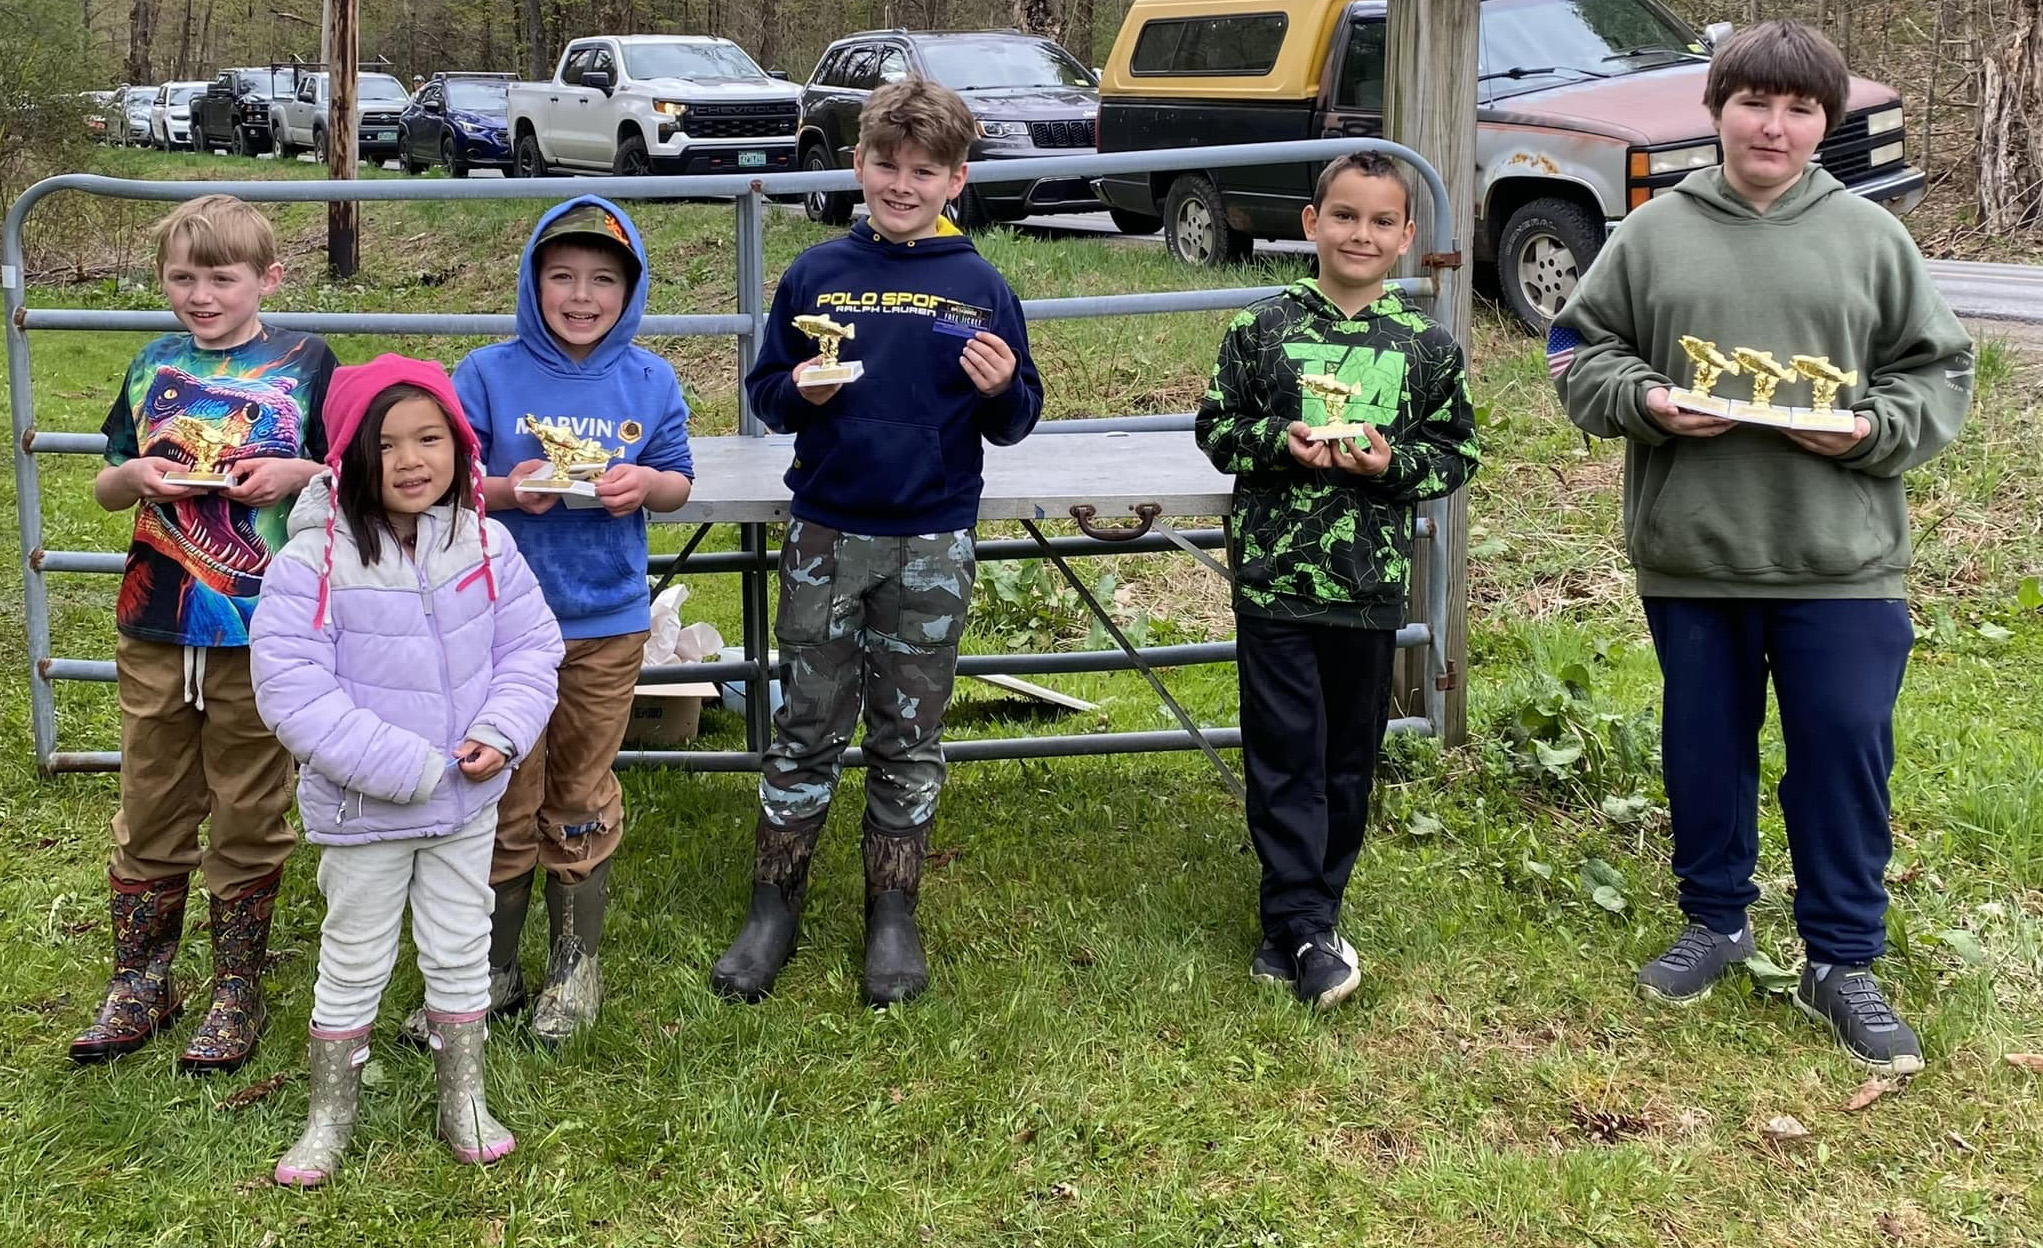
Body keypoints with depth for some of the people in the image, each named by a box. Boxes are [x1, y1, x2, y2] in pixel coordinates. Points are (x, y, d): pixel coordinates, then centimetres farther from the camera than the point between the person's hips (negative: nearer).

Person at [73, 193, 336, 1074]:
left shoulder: (306, 363, -3)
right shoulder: (155, 366, 8)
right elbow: (106, 487, 14)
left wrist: (299, 472, -18)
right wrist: (136, 473, -8)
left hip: (260, 636, -3)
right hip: (155, 631, 4)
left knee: (248, 819, 8)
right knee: (150, 814, 12)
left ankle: (237, 992, 21)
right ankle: (140, 984, 26)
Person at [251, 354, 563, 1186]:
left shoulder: (486, 545, -7)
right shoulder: (313, 563, -20)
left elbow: (531, 647, 0)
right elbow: (292, 691, -22)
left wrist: (501, 734, -18)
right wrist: (403, 767, -25)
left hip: (468, 801, 3)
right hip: (362, 808, -3)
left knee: (461, 953, 17)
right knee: (353, 964, 13)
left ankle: (464, 1104, 35)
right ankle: (330, 1117, 32)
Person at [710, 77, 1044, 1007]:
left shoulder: (981, 288, 0)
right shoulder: (815, 275, 2)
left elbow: (1013, 423, 4)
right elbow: (764, 393, 7)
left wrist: (1003, 391, -17)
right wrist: (801, 393, -14)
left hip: (933, 547, 0)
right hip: (826, 540, 0)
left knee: (909, 740, 10)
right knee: (806, 731, 7)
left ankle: (893, 916, 23)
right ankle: (773, 911, 21)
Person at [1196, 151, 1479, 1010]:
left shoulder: (1428, 348, 3)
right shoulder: (1262, 331, 0)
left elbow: (1458, 453, 7)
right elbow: (1217, 429, 4)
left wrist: (1396, 463, -12)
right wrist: (1278, 443, -15)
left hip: (1371, 586, 2)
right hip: (1275, 577, -2)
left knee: (1349, 758, 10)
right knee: (1284, 755, -2)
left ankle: (1302, 917, 24)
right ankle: (1306, 931, 4)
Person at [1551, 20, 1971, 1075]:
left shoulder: (1871, 237, 4)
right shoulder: (1655, 232, 3)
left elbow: (1937, 371, 7)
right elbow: (1581, 354, 6)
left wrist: (1872, 429, -11)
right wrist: (1648, 402, -12)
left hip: (1842, 561, 0)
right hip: (1689, 554, 1)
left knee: (1845, 753, 3)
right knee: (1704, 747, 13)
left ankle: (1842, 960, 18)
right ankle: (1716, 920, 33)